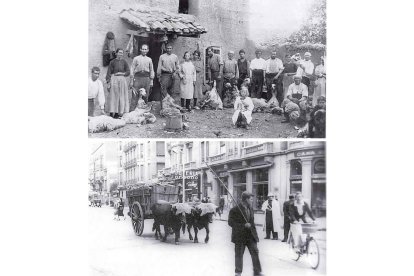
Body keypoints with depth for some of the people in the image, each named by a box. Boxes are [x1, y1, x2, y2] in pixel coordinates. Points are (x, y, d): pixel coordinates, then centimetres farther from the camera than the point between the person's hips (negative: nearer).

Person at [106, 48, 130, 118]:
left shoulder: (124, 62, 7)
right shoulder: (112, 62, 0)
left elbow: (128, 72, 8)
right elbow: (108, 73, -1)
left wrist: (122, 73, -10)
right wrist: (108, 82, -7)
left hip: (122, 80, 3)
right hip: (114, 80, -3)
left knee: (121, 97, 3)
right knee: (113, 97, -4)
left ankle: (117, 113, 9)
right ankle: (111, 112, -2)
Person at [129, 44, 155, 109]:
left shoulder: (149, 59, 14)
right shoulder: (136, 59, 8)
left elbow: (151, 70, 16)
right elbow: (132, 69, 5)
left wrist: (151, 81, 8)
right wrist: (131, 80, -2)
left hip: (146, 77, 2)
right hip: (137, 77, -2)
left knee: (146, 96, 2)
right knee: (135, 95, -8)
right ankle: (132, 110, -8)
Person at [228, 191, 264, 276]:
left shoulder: (250, 208, 9)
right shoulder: (235, 210, -14)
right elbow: (231, 223, -15)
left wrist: (255, 233, 11)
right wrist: (244, 225, -21)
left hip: (251, 236, 5)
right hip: (240, 236, -5)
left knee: (255, 252, 3)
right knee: (239, 255, 6)